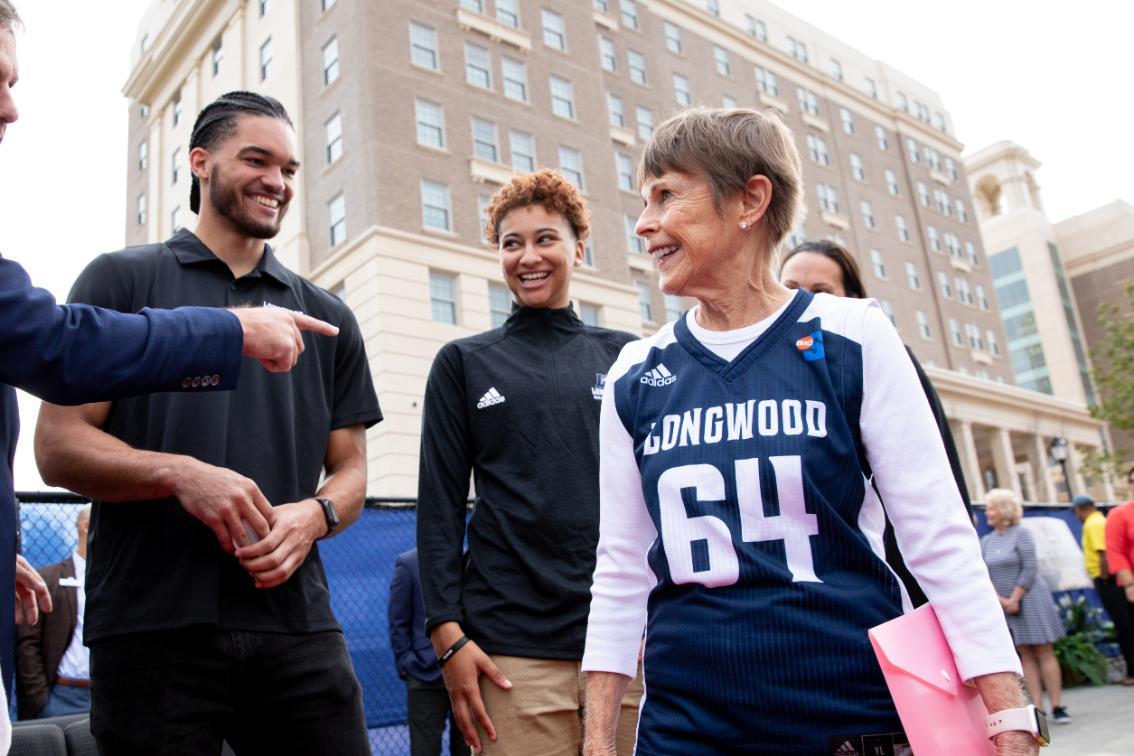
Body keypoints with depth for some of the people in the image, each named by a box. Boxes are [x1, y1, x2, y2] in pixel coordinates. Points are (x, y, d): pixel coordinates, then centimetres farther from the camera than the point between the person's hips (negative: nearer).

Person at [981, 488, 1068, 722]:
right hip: (1004, 604, 5)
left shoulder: (1021, 534, -6)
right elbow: (984, 575, 3)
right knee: (1025, 655, 4)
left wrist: (1014, 599, -14)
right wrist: (1002, 600, -9)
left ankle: (1057, 706, 1)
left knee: (1044, 652, -2)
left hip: (1030, 599, -4)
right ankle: (1037, 708, 4)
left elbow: (1029, 569, -12)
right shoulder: (986, 541, 8)